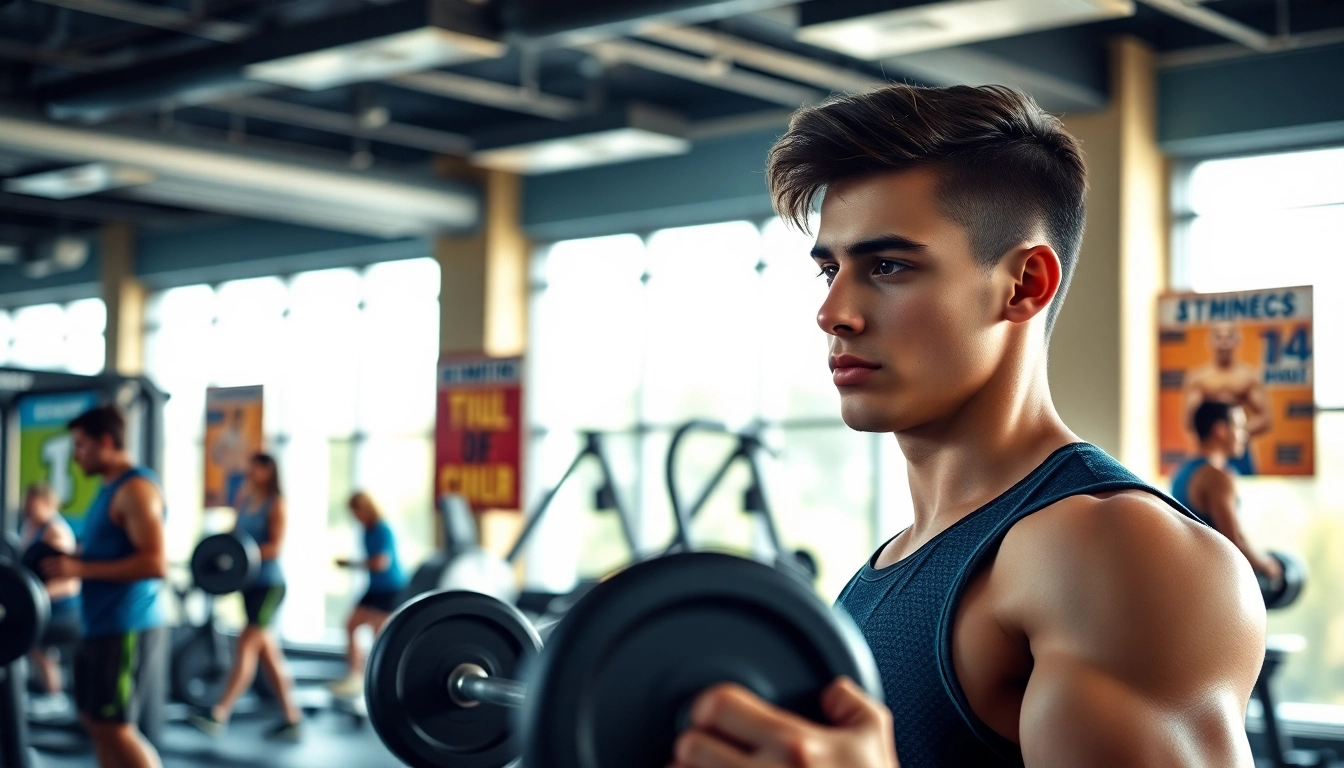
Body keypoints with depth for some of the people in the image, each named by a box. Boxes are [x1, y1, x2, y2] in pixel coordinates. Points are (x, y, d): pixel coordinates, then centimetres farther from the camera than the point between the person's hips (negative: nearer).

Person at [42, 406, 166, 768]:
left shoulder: (135, 489, -15)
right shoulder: (110, 488, 16)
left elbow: (155, 563, -24)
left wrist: (80, 569, -21)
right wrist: (68, 559, 10)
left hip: (126, 629, -10)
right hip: (102, 626, 10)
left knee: (113, 728, -6)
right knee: (96, 721, 13)